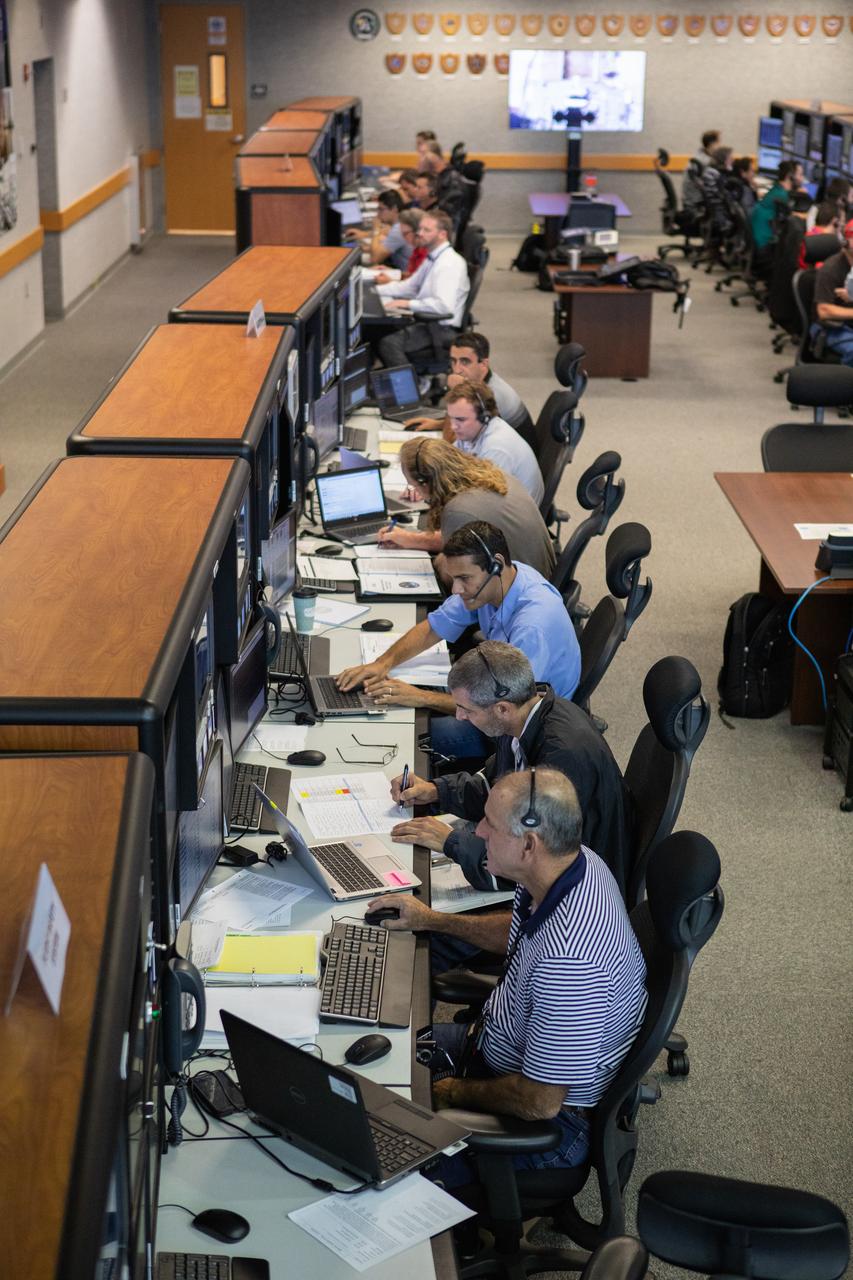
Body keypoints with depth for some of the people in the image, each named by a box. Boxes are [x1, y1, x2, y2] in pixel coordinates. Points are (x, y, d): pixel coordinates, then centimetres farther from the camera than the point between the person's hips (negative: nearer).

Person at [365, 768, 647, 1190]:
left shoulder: (567, 959, -41)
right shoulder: (573, 861, -12)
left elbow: (540, 1102, -30)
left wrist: (454, 1093, -12)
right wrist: (432, 919, 12)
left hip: (551, 1121, -9)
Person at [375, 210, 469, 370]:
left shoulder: (450, 263, -17)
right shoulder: (432, 259, 14)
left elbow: (444, 305, -29)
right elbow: (409, 286, 22)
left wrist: (408, 304, -26)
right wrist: (375, 290, 11)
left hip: (442, 329, -10)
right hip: (427, 322, 10)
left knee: (389, 343, -25)